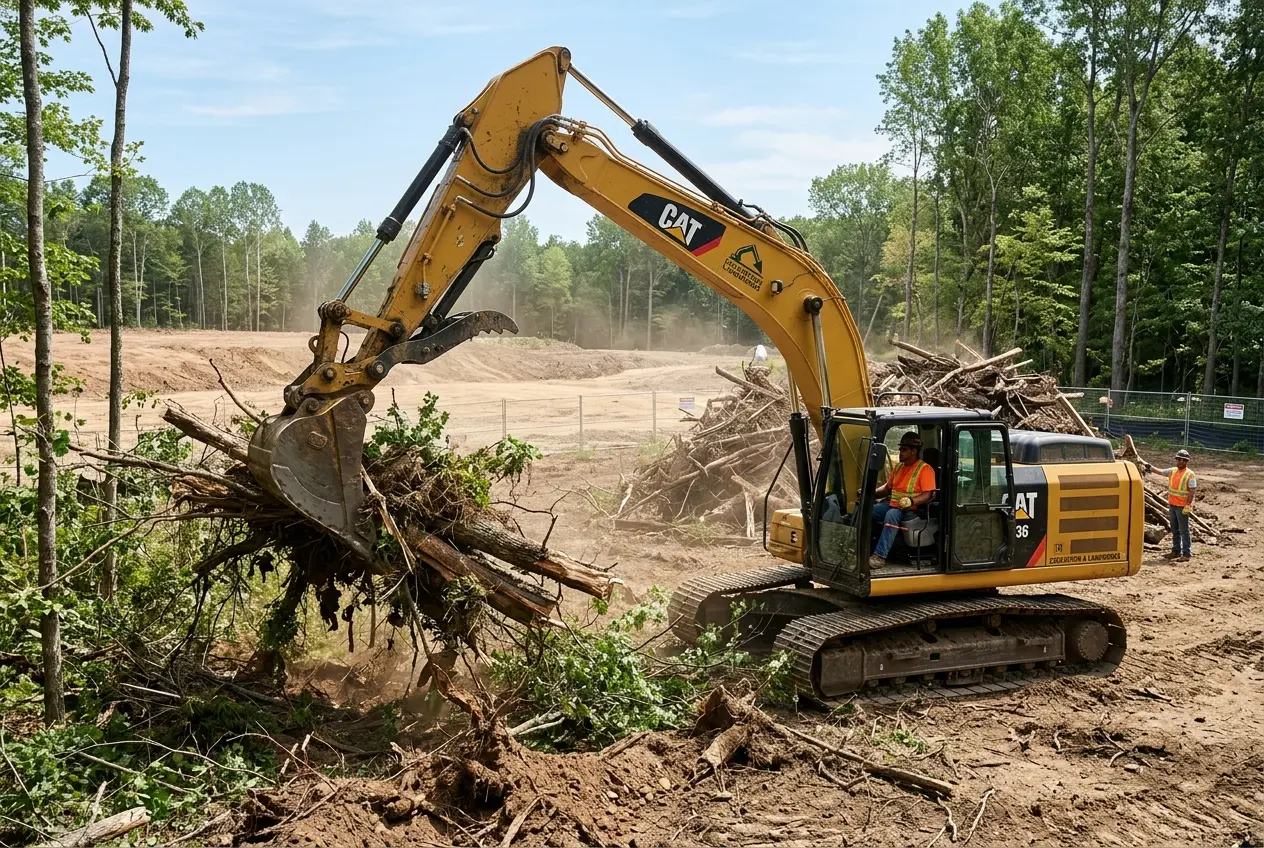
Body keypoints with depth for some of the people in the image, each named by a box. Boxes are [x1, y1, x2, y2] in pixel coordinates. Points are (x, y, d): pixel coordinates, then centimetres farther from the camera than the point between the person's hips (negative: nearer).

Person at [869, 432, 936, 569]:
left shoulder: (925, 469, -7)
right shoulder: (899, 467, 18)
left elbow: (928, 495, -15)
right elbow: (888, 487, 26)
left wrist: (911, 501, -32)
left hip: (910, 509, -8)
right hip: (891, 504, 8)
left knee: (891, 515, -38)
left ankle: (879, 556, -41)